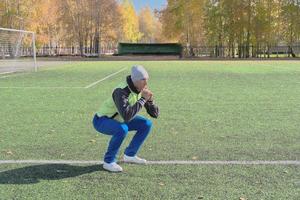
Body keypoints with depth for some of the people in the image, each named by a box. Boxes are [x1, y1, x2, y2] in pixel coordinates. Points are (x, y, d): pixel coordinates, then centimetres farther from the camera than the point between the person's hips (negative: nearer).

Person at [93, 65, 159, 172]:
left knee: (146, 124, -2)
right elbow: (127, 116, -48)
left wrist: (150, 100, -27)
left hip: (119, 119, 8)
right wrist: (143, 99, -39)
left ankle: (129, 155, 11)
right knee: (122, 129, -36)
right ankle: (109, 161, -15)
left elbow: (155, 114, -7)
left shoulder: (142, 90, -11)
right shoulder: (121, 92, -35)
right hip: (102, 120, -7)